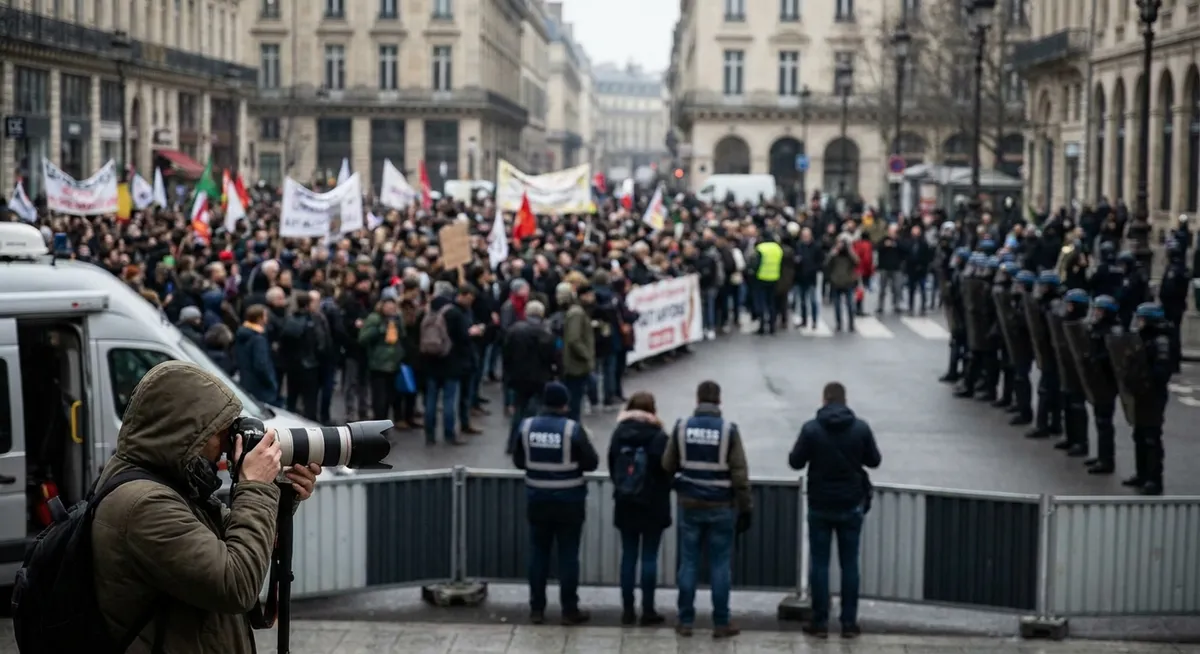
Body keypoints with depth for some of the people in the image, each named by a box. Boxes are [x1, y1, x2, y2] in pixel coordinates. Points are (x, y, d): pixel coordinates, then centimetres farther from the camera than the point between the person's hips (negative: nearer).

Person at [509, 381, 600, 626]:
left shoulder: (526, 426, -4)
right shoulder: (573, 429, -14)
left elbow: (518, 461, 6)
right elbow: (592, 463, -8)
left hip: (537, 500, 3)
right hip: (568, 501, -3)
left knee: (538, 553, 11)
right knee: (568, 555, 4)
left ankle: (536, 609, 14)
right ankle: (570, 610, 8)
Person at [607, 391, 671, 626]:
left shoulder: (619, 433, -1)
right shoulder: (658, 437, -13)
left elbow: (612, 467, 4)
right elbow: (666, 470, -9)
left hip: (625, 505, 4)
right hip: (653, 506, -3)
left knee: (628, 556, 9)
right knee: (649, 557, 2)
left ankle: (627, 609, 11)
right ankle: (648, 611, 4)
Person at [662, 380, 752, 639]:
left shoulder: (681, 426, -3)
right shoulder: (728, 429, -9)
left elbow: (668, 465, 5)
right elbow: (740, 473, -8)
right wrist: (745, 508, -2)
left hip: (689, 504, 2)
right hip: (721, 506, -2)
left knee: (688, 562, 8)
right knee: (720, 564, 4)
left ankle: (686, 621, 10)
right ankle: (721, 623, 7)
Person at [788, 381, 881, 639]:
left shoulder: (811, 428, -11)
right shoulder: (861, 427, -6)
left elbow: (795, 462, -4)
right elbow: (875, 461, 4)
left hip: (820, 506, -1)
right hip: (851, 505, 1)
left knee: (819, 564, 6)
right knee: (849, 564, 8)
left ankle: (820, 623, 7)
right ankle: (849, 623, 10)